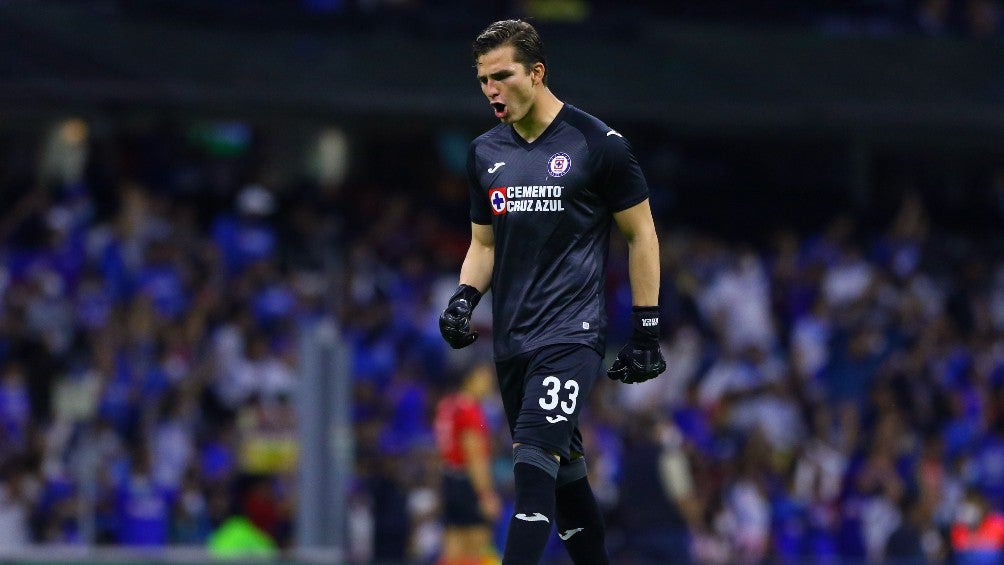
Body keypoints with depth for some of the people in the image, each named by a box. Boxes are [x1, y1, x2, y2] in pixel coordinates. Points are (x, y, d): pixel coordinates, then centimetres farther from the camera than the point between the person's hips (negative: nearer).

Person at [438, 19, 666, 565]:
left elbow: (641, 235, 1)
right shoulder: (485, 152, 11)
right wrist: (464, 299, 1)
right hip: (511, 337, 6)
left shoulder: (597, 144, -5)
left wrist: (646, 332, -2)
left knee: (535, 457, -20)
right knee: (562, 468, 10)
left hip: (572, 331, -6)